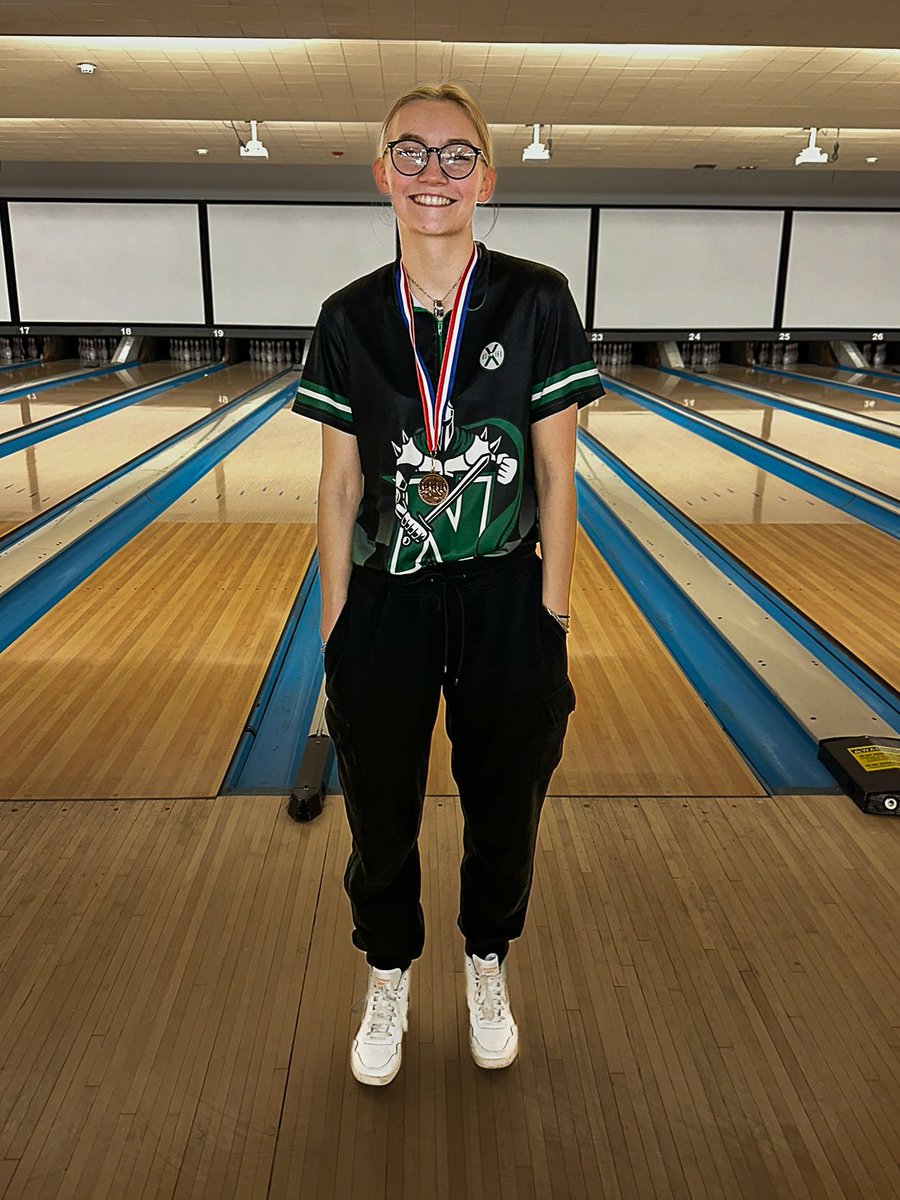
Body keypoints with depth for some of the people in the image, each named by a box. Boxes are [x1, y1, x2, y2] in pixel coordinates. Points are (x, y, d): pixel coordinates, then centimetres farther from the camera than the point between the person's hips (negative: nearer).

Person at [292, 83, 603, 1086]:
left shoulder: (537, 302, -6)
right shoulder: (349, 319, -1)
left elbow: (555, 473, -4)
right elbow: (340, 484, 2)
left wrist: (551, 618, -5)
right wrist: (335, 626, 2)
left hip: (503, 600, -1)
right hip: (386, 604, 1)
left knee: (503, 809, 16)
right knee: (379, 814, 15)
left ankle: (486, 969, 45)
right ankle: (388, 981, 43)